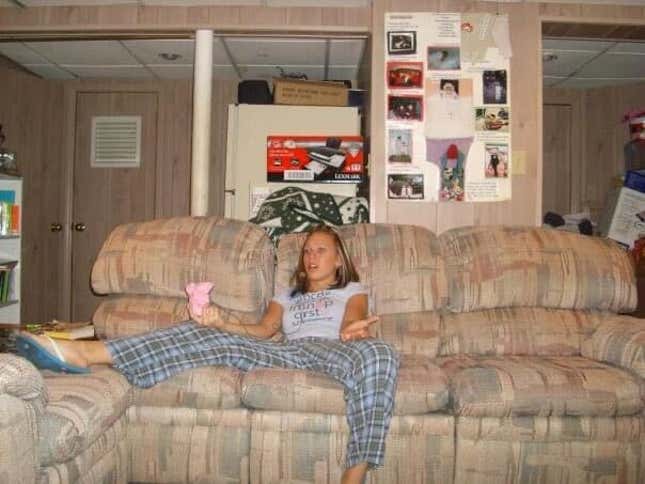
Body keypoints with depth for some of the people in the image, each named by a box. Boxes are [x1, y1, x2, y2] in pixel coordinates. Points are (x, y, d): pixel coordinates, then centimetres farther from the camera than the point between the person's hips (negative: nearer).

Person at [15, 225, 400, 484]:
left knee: (379, 352, -39)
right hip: (289, 353, 3)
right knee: (207, 335, -18)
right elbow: (262, 332, 15)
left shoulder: (353, 290, 27)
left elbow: (352, 323, 4)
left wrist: (353, 330, -23)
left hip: (331, 350, -3)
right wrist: (219, 322, -4)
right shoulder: (288, 296, 35)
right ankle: (85, 352, -27)